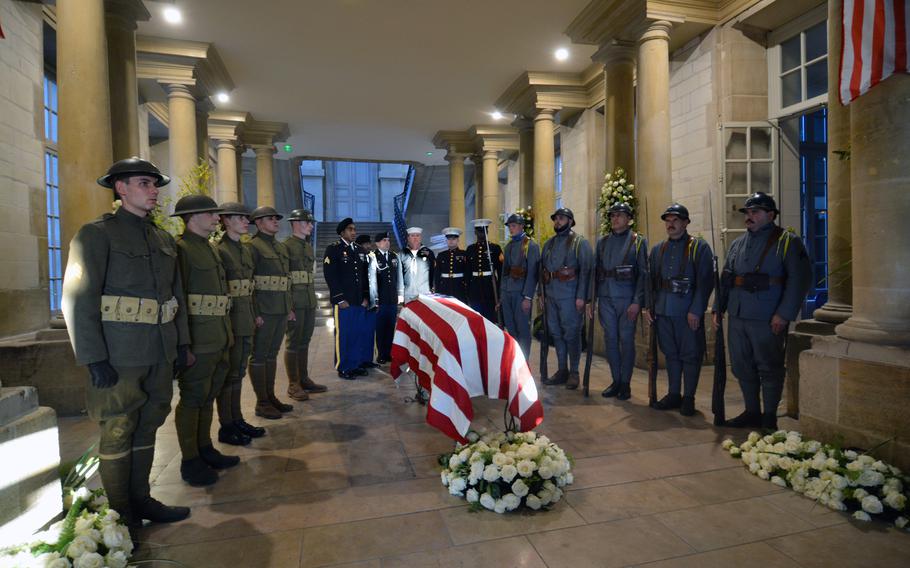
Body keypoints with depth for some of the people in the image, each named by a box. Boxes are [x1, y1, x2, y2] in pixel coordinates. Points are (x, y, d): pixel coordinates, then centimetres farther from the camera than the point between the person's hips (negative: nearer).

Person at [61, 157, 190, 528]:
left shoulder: (164, 240, 13)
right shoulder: (97, 234, -7)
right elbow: (77, 300, -13)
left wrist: (182, 343, 12)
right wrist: (94, 359, -17)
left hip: (160, 356, 6)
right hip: (119, 358, -6)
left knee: (147, 429, 16)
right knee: (117, 436, 7)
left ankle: (140, 499, 31)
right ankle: (120, 514, 24)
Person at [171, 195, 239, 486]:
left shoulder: (210, 249, 17)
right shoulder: (181, 248, -11)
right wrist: (183, 342, -20)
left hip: (219, 339, 8)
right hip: (198, 341, -8)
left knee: (208, 396, 17)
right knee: (192, 399, 4)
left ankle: (205, 449, 31)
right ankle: (190, 462, 17)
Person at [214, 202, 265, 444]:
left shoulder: (246, 249, 14)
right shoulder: (219, 250, -11)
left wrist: (253, 316, 14)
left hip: (246, 319, 8)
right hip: (229, 319, -7)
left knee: (238, 372, 15)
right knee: (229, 374, 2)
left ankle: (237, 419, 26)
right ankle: (226, 427, 14)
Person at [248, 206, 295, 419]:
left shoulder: (282, 248, 16)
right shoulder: (253, 246, -7)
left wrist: (290, 307, 15)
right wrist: (255, 313, -17)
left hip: (281, 311, 7)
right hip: (263, 311, -7)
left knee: (272, 353, 14)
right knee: (259, 355, 2)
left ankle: (271, 396, 23)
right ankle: (262, 403, 10)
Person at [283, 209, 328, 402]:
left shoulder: (309, 247, 17)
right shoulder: (286, 246, -8)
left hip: (310, 302, 7)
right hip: (295, 303, -7)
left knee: (304, 342, 14)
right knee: (293, 343, 1)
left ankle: (304, 379, 23)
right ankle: (293, 385, 9)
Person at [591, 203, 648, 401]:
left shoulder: (638, 241, 1)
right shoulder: (602, 242, 12)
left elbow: (643, 274, -4)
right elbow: (594, 272, 11)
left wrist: (637, 302, -13)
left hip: (627, 300, -3)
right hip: (606, 299, 4)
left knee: (626, 340, 2)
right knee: (610, 340, 8)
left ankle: (625, 383, 14)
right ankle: (616, 381, 20)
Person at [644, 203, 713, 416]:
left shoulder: (699, 247, -3)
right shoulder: (657, 249, 12)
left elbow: (705, 281, -10)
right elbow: (651, 280, 14)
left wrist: (696, 310, -16)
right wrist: (648, 306, 5)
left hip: (688, 312, -5)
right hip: (663, 311, 5)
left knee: (690, 355, 4)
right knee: (671, 353, 13)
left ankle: (688, 398, 16)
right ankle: (673, 394, 24)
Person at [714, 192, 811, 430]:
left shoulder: (787, 241, -4)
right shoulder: (737, 244, 15)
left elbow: (800, 279, -12)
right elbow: (724, 279, 17)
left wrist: (784, 314, -18)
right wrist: (717, 308, 10)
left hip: (767, 320, -6)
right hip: (737, 318, 6)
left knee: (769, 369, 3)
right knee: (742, 367, 13)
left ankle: (770, 418, 17)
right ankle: (752, 412, 27)